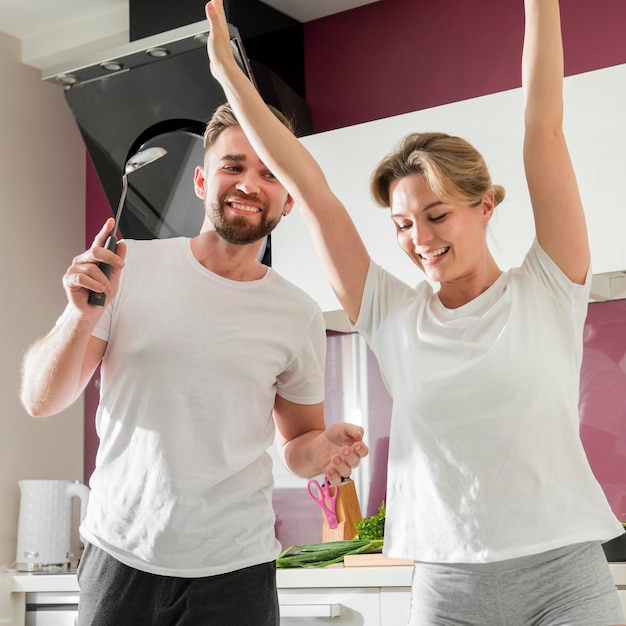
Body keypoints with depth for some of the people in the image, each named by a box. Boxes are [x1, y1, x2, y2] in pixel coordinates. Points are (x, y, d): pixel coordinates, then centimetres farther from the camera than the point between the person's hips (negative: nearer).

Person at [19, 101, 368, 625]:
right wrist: (81, 314, -21)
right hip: (119, 555, 0)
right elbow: (41, 401, -4)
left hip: (235, 567, 1)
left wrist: (322, 448, -11)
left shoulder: (299, 315, 0)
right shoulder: (129, 267, -4)